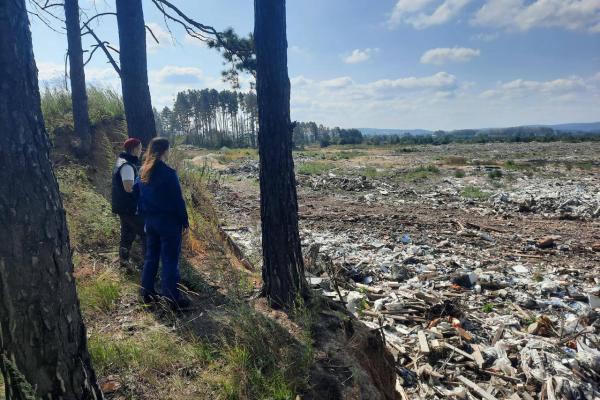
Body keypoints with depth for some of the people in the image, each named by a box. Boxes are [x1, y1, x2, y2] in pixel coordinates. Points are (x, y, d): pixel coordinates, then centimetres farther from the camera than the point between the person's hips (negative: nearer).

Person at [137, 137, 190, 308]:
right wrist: (184, 220, -5)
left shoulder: (143, 172, 5)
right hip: (168, 221, -7)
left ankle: (147, 293, 25)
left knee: (151, 256, 17)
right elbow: (178, 200, -15)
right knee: (170, 260, 0)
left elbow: (141, 198, 11)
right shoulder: (168, 173, -18)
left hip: (150, 220, 7)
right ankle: (172, 298, 7)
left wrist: (146, 217, 19)